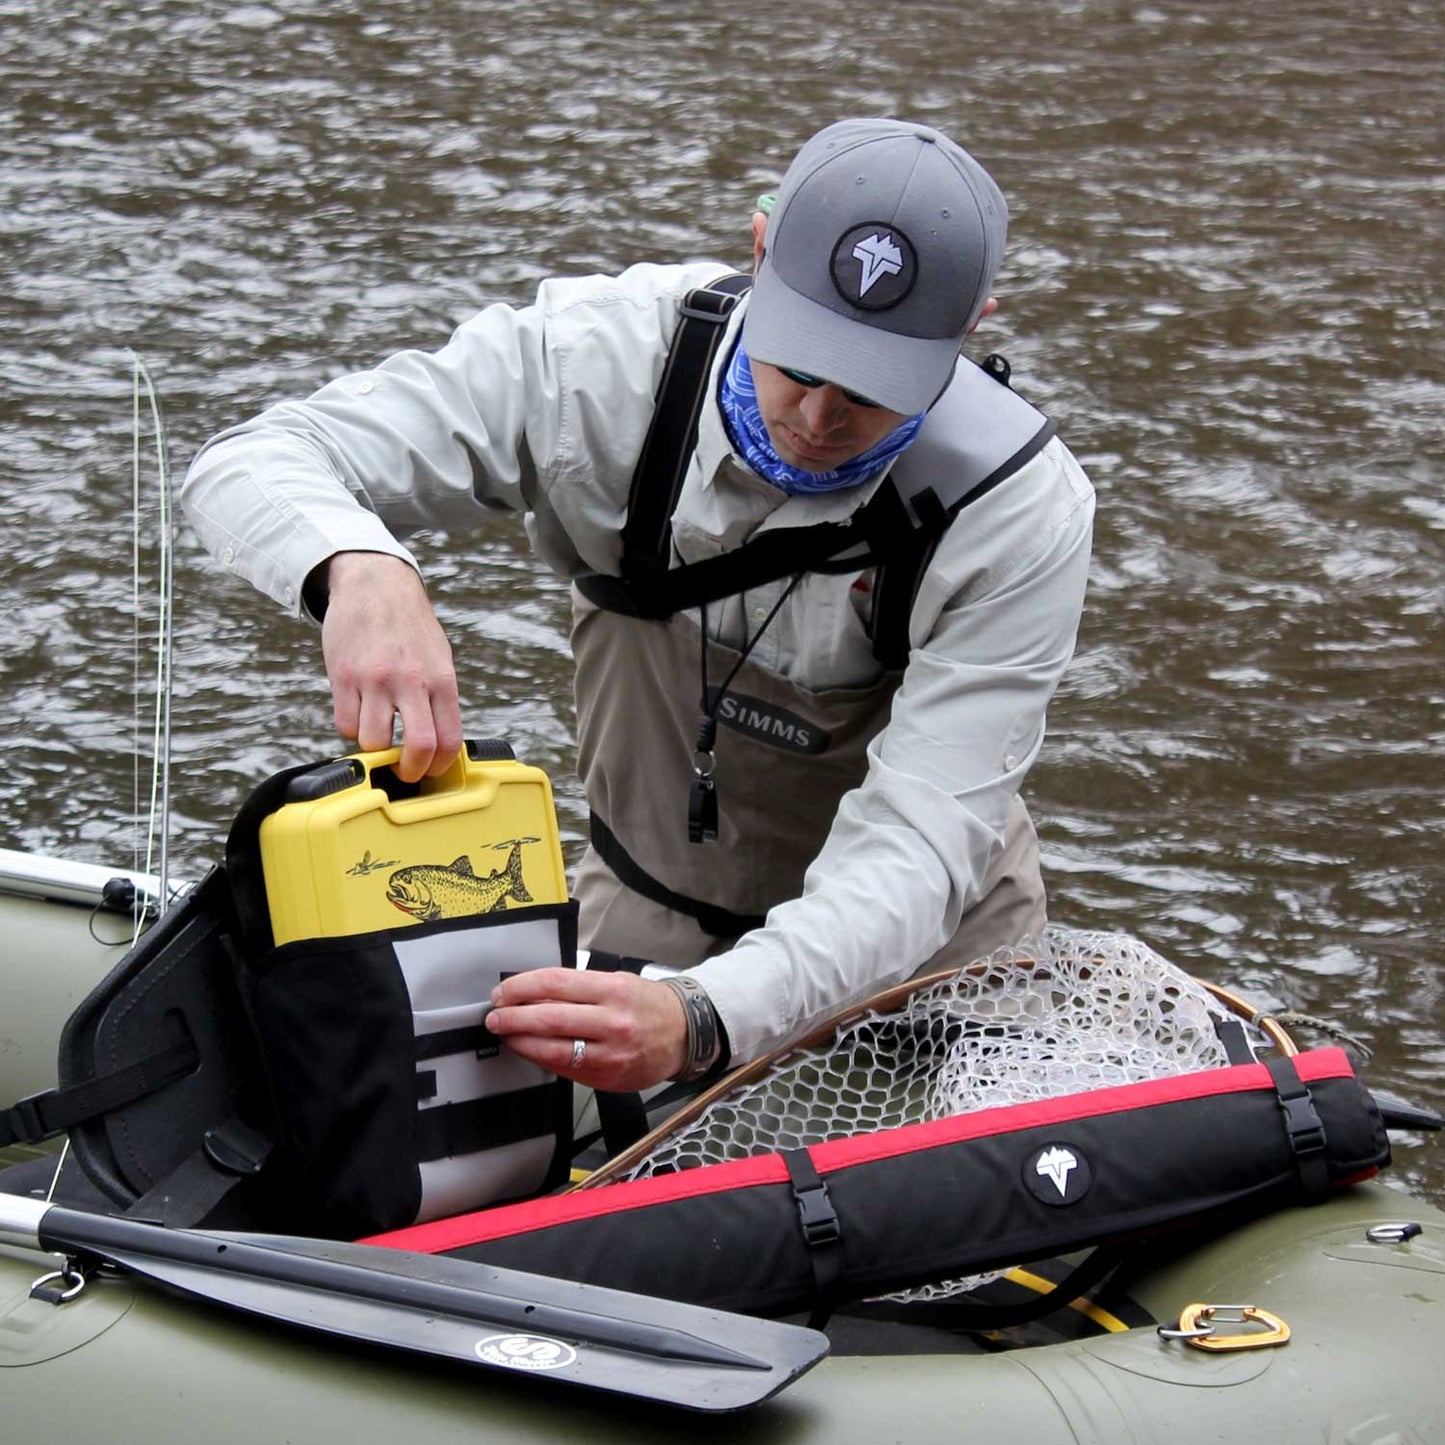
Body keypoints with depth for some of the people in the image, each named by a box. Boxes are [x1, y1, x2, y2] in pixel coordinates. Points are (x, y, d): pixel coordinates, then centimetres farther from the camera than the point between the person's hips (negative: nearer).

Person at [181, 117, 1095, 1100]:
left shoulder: (1021, 512, -25)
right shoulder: (603, 357, -22)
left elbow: (912, 856, -31)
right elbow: (251, 465, -20)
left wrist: (700, 1021, -50)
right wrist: (362, 568, -45)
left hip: (926, 956, 0)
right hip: (643, 925, 0)